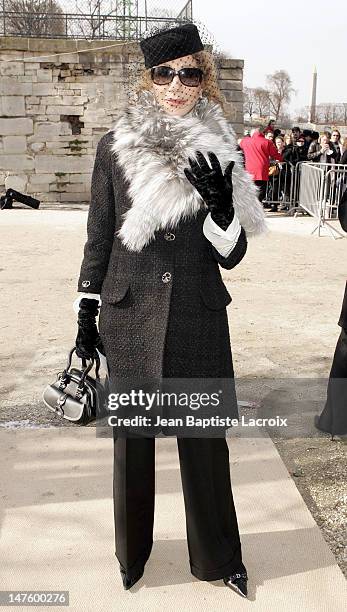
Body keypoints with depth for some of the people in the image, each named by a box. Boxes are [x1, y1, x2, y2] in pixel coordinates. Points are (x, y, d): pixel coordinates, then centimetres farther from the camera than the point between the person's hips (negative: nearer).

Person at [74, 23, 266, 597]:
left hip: (198, 318, 1)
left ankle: (218, 556, 34)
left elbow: (231, 253, -1)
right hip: (130, 317, 0)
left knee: (206, 441, 10)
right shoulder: (116, 145, -1)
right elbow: (99, 236, 5)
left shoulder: (220, 152, 1)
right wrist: (86, 311, 5)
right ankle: (131, 551, 37)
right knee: (132, 437, 12)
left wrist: (220, 204, -20)